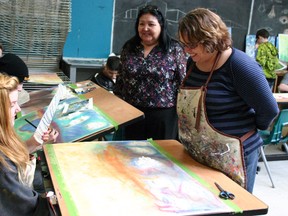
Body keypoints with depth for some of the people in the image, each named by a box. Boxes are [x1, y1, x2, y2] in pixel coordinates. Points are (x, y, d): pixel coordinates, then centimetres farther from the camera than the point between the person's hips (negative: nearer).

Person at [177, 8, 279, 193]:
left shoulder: (240, 66, -19)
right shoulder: (193, 63, 5)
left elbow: (269, 109, -15)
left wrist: (250, 129, 0)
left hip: (231, 158, -7)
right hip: (196, 157, 7)